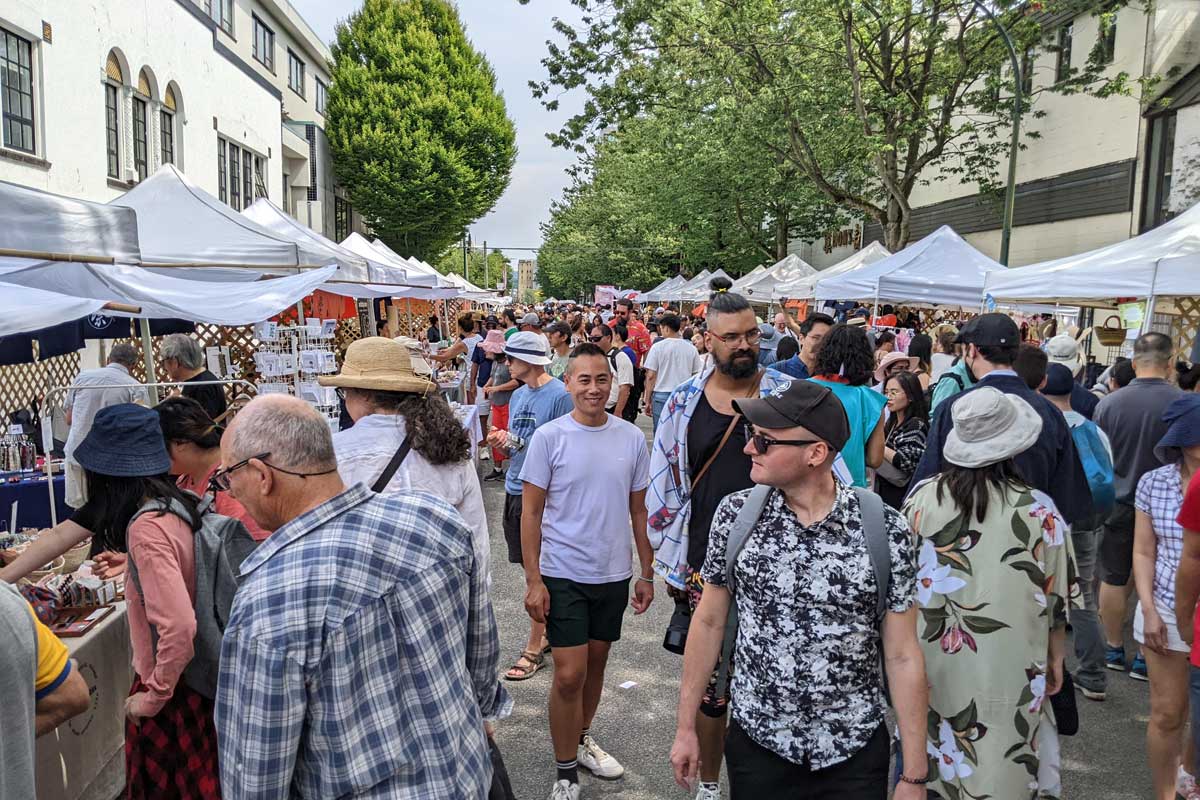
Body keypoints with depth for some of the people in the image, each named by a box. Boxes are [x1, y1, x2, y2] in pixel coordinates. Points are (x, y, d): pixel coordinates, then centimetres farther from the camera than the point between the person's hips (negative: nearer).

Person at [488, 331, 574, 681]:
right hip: (515, 490, 8)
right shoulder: (518, 395, 11)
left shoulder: (559, 395, -13)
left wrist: (517, 442, -20)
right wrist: (500, 441, -4)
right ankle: (548, 630, 32)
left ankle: (534, 649, 12)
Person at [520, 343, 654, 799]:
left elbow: (638, 511, 7)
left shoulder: (632, 438, -1)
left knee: (596, 663, 18)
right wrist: (533, 580, -10)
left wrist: (647, 573, 8)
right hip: (563, 574, -3)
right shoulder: (549, 437, -10)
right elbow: (530, 513, -7)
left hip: (614, 574, 4)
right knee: (569, 675, -2)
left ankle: (581, 739, 39)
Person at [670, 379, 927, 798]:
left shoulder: (885, 528, -13)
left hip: (856, 752, -1)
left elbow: (902, 656, -7)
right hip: (756, 744, 1)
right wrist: (686, 727, 4)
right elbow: (709, 622, 1)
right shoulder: (734, 514, -9)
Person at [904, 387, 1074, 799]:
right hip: (1006, 668, -2)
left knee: (928, 759, 16)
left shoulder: (921, 497, -7)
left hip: (931, 660, 2)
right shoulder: (1037, 510, -12)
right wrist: (1056, 657, 13)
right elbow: (1055, 597, -2)